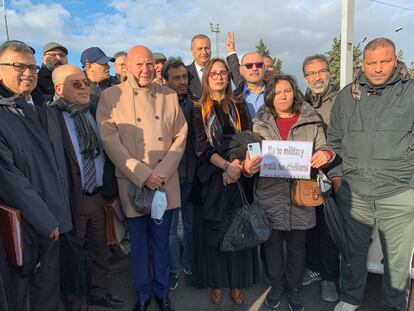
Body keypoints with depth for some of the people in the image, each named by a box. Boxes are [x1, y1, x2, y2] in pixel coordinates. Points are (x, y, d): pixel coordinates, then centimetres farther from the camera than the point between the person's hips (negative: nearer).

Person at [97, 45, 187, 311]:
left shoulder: (169, 95, 5)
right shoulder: (111, 97, -3)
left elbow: (180, 136, 3)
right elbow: (111, 142, -9)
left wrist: (162, 172, -9)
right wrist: (143, 175, -15)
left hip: (165, 182, 2)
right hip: (132, 184, -2)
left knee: (162, 241, 14)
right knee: (139, 243, 13)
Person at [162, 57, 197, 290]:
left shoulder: (195, 105, 3)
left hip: (192, 174, 3)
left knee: (192, 223, 15)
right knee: (169, 226, 9)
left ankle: (191, 265, 35)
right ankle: (173, 270, 27)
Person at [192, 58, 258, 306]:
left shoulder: (239, 105, 9)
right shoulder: (199, 109, 4)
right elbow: (202, 146, -6)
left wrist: (238, 164, -15)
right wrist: (226, 165, -18)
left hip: (238, 174, 1)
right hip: (212, 177, -1)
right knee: (213, 229, 4)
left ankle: (237, 281, 20)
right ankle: (217, 282, 20)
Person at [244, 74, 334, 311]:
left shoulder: (312, 121, 2)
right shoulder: (261, 123, 3)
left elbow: (323, 149, 6)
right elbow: (252, 155, 0)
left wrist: (326, 154, -18)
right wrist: (248, 167, -21)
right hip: (270, 195, 1)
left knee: (297, 245, 14)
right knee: (272, 243, 13)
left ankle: (295, 287, 36)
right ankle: (277, 285, 37)